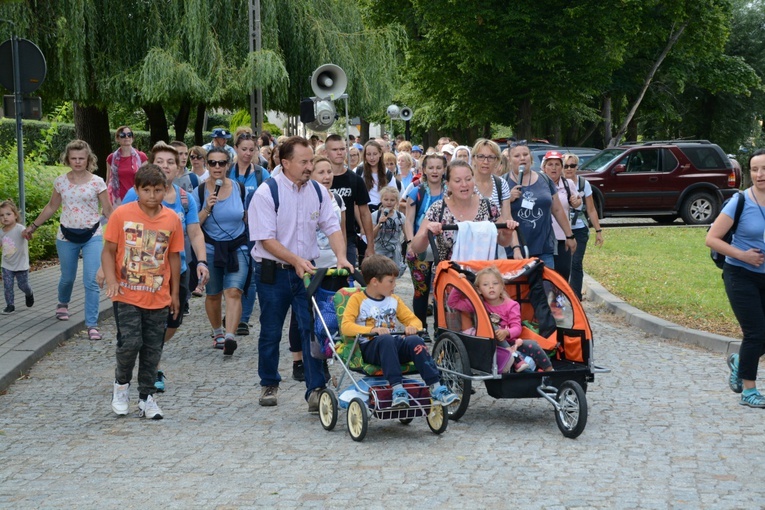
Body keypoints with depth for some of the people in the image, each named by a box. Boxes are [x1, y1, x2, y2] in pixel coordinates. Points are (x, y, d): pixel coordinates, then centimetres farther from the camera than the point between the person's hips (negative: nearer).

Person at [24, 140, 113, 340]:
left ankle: (92, 324, -5)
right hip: (67, 236, 2)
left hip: (92, 236, -2)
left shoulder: (97, 183, -6)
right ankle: (63, 304, 49)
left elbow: (108, 210, -2)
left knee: (91, 281, -11)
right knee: (67, 277, 16)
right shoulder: (61, 182, 0)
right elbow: (51, 207, 13)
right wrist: (33, 226, 15)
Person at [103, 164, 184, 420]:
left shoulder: (172, 219, 1)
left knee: (152, 349, 7)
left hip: (158, 298, 3)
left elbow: (174, 257, 10)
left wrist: (174, 293, 12)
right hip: (127, 296, -3)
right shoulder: (122, 214, -6)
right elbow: (109, 251, -2)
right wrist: (111, 280, -17)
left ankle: (146, 398, 20)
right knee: (130, 342, -12)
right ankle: (121, 384, 14)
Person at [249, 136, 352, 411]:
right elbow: (266, 238, -16)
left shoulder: (318, 191, 3)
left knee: (312, 328, -7)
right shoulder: (267, 192, -12)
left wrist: (341, 257, -16)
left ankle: (316, 390, -8)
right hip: (273, 272, -3)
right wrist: (296, 260, -25)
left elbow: (332, 227, 1)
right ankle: (269, 385, 29)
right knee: (271, 333, 10)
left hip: (307, 270, 3)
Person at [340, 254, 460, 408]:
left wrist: (412, 327, -4)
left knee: (415, 341, -27)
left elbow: (414, 320, 22)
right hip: (369, 348, -4)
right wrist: (372, 330, -25)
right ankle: (397, 388, -45)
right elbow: (345, 326, -10)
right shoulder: (357, 300, 4)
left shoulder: (394, 300, 20)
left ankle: (436, 388, -33)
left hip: (394, 346, 4)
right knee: (386, 340, -38)